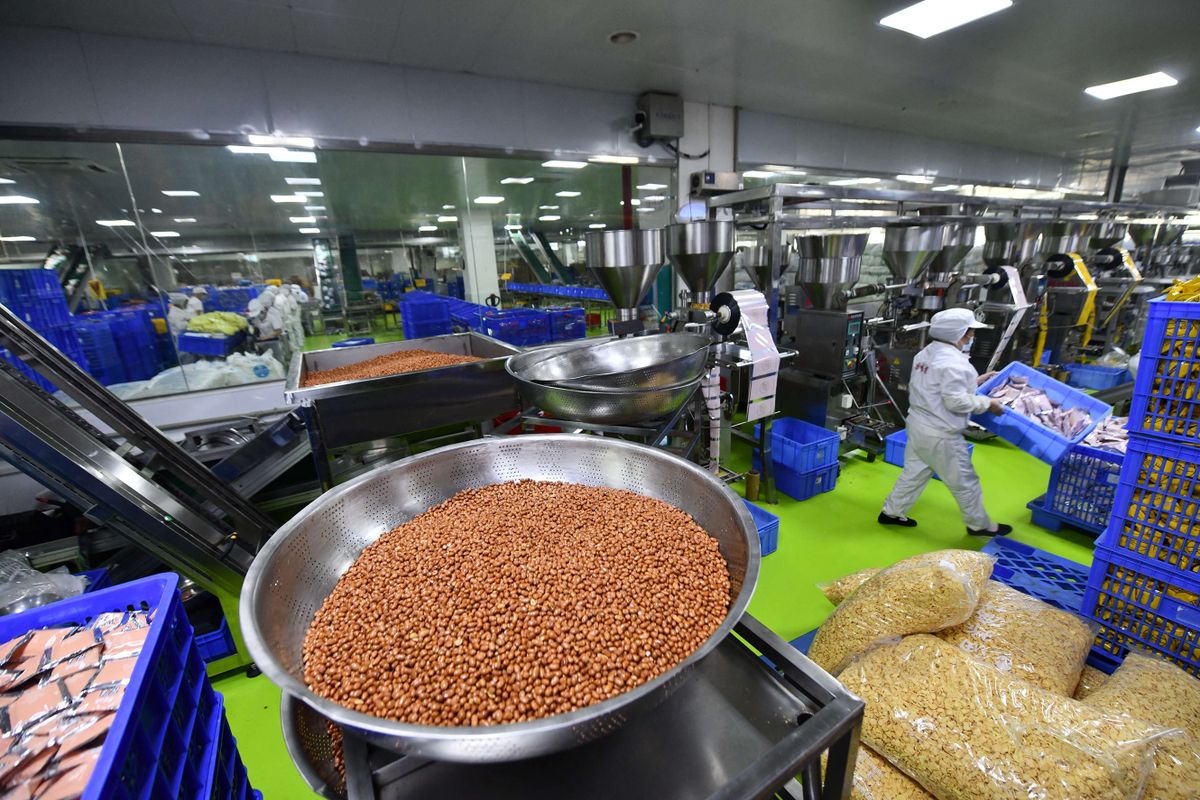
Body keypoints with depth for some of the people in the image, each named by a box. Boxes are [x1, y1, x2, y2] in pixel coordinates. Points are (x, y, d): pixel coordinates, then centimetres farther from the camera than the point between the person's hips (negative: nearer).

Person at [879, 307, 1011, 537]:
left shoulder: (926, 354, 10)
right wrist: (988, 403, -10)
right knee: (964, 481, 9)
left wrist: (975, 382, 18)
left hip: (918, 426, 9)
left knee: (914, 472, 18)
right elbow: (956, 401, -23)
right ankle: (980, 525, 27)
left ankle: (892, 512, 25)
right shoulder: (954, 362, -20)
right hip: (940, 435, -9)